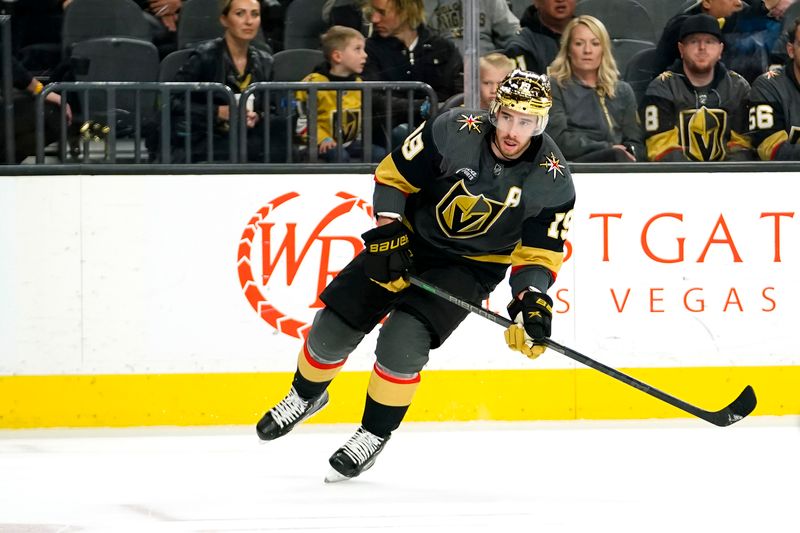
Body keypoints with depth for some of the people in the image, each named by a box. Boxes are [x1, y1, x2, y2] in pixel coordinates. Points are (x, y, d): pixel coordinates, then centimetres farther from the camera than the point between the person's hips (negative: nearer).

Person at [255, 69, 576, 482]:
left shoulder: (552, 181, -20)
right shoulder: (455, 132, -22)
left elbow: (538, 254, -11)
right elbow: (392, 176, -9)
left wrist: (532, 302, -27)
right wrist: (387, 233, -18)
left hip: (471, 266, -2)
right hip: (410, 241, 2)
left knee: (403, 339, -23)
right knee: (334, 326, 2)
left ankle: (375, 434, 0)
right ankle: (306, 395, 34)